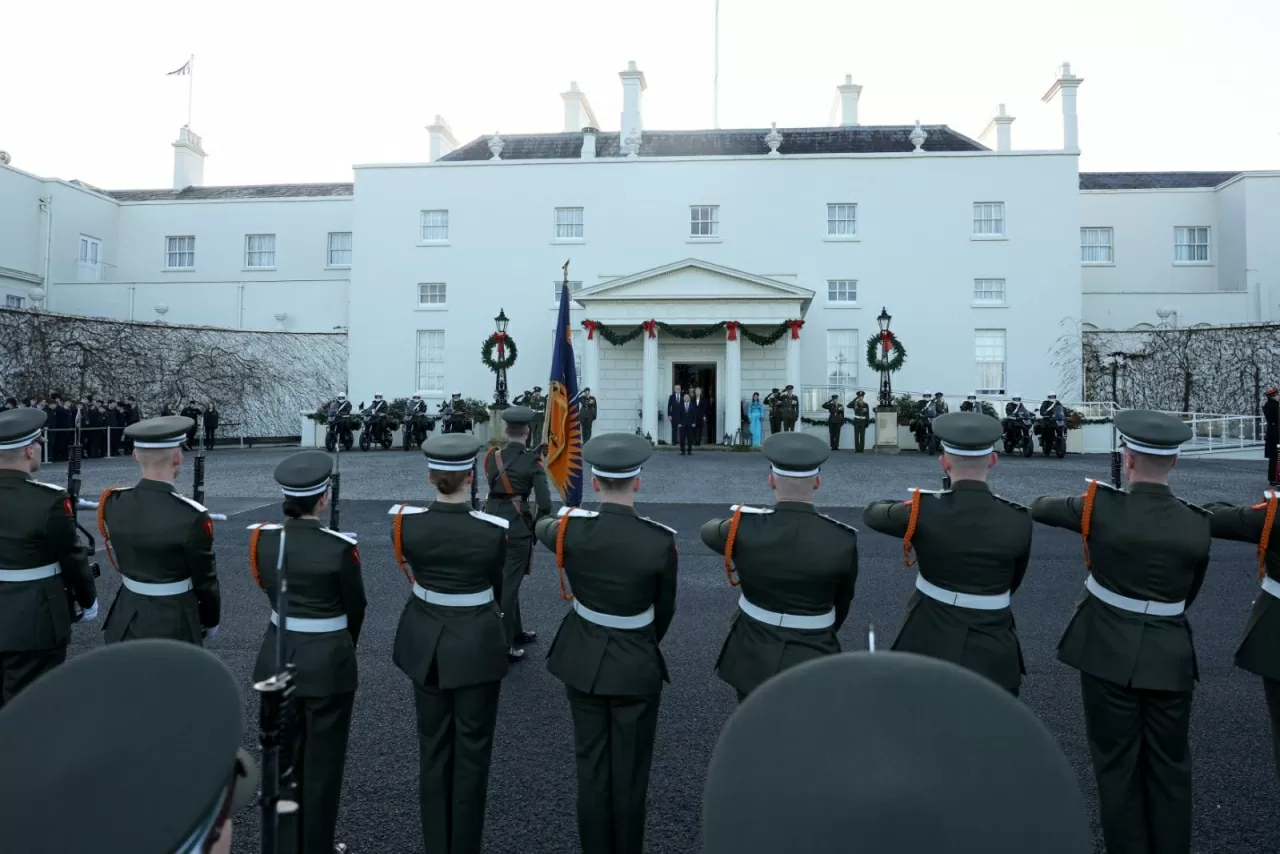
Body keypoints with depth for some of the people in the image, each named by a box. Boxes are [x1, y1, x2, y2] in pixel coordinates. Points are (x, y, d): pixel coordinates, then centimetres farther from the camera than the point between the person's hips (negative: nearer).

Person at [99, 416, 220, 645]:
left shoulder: (113, 503, -7)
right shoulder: (192, 517, -24)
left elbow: (121, 558, 8)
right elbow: (205, 579, -12)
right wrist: (211, 620, 4)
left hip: (126, 622, 6)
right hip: (173, 625, -5)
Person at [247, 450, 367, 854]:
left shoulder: (263, 539, -7)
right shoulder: (341, 548, -20)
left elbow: (270, 590, 9)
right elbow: (356, 607, -5)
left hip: (277, 657, 5)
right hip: (328, 663, -5)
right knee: (322, 762, 12)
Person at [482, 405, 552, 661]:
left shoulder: (492, 456, 3)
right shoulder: (532, 461, -11)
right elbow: (545, 504, -15)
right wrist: (536, 526, 1)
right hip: (517, 524, -6)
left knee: (503, 579, 19)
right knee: (509, 583, 1)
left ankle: (516, 632, 35)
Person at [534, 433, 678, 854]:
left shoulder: (571, 529, -16)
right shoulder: (660, 540, -21)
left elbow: (541, 527, 11)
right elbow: (664, 611, -5)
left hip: (583, 659, 3)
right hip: (637, 666, -2)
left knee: (591, 767, 19)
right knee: (630, 772, 15)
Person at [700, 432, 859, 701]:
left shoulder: (744, 529, -18)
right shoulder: (843, 540, -16)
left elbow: (708, 531, 7)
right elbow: (842, 603, 2)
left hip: (753, 656, 1)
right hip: (813, 661, 0)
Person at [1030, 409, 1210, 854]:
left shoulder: (1101, 506, -15)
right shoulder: (1197, 523, -7)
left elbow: (1041, 508, 4)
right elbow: (1188, 593, 6)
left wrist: (1038, 503, 27)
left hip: (1108, 649, -2)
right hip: (1170, 655, 3)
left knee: (1118, 763, 11)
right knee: (1169, 765, 17)